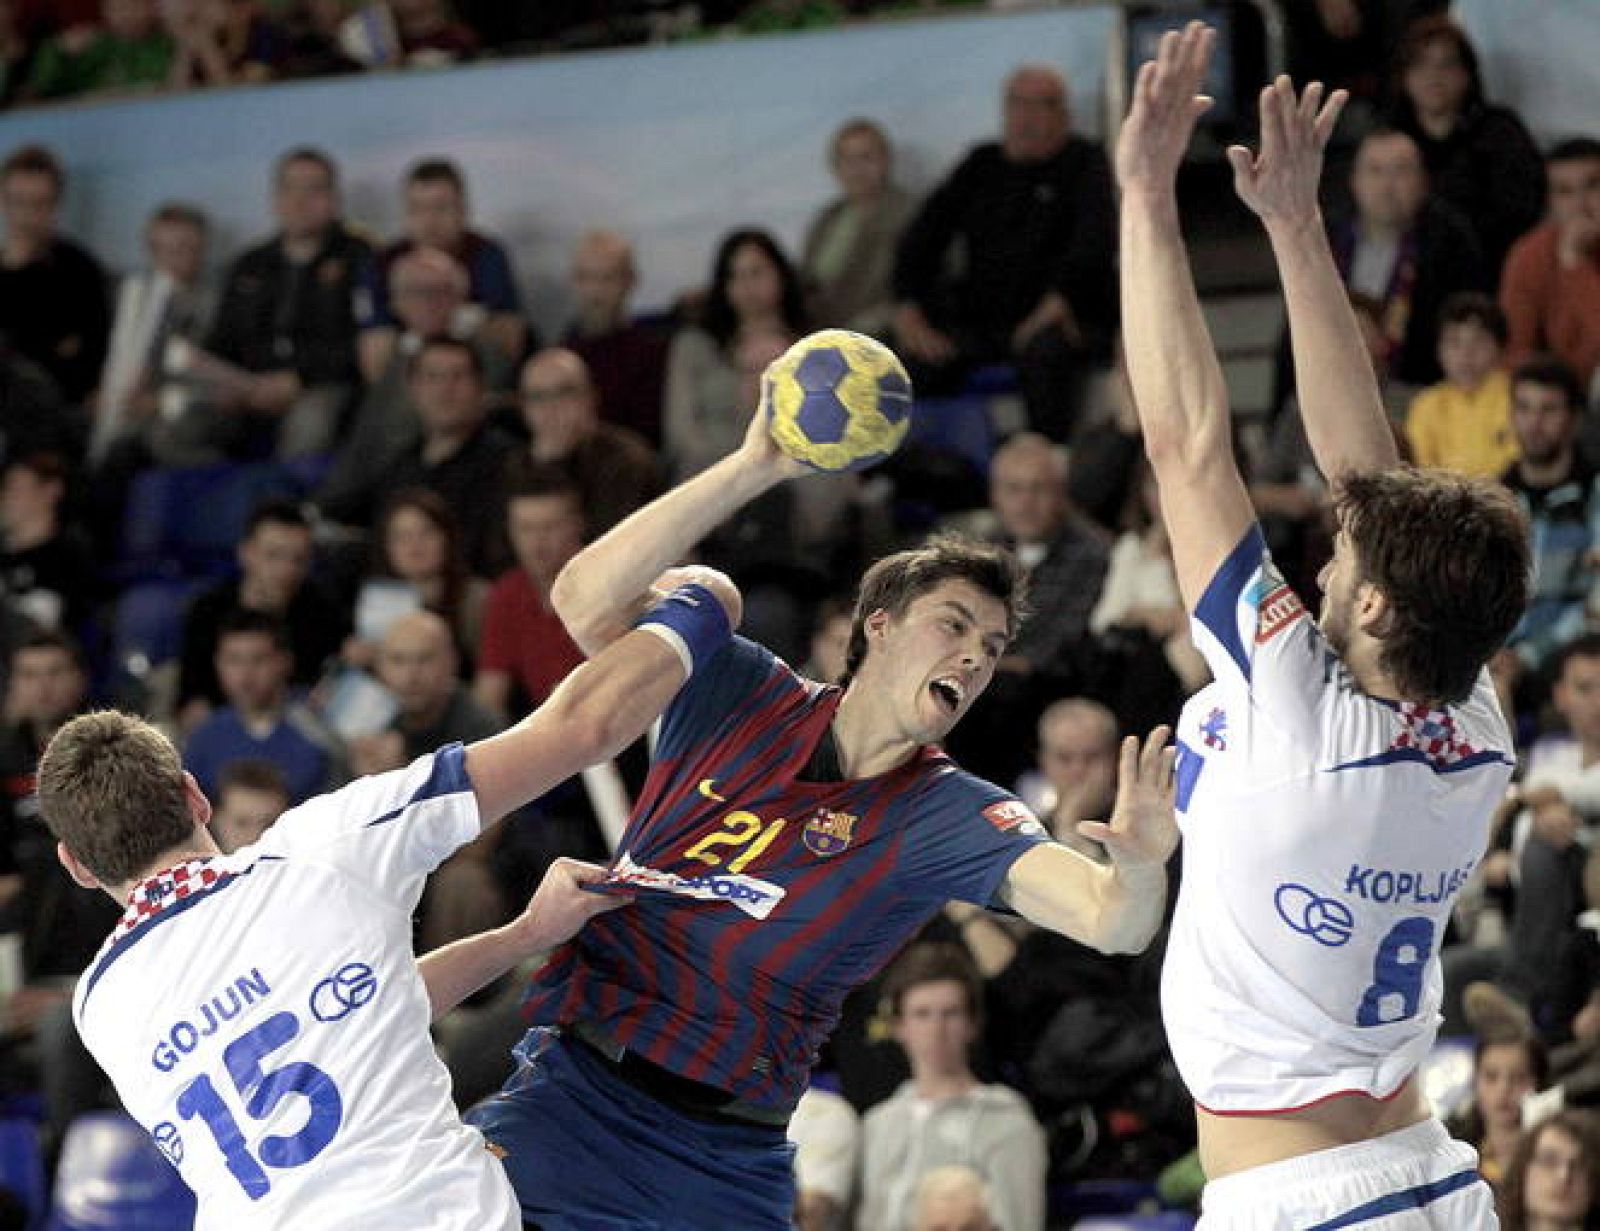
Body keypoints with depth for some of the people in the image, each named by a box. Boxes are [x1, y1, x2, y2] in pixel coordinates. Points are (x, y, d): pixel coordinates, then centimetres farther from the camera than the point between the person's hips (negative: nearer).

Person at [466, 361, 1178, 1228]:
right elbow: (587, 601, -10)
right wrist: (756, 465, -18)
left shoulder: (950, 817, 0)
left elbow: (1109, 921, -15)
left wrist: (1140, 866, -41)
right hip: (572, 1101, -1)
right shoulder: (741, 697, 4)